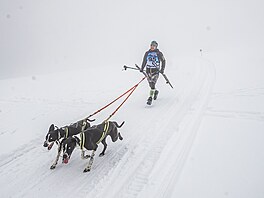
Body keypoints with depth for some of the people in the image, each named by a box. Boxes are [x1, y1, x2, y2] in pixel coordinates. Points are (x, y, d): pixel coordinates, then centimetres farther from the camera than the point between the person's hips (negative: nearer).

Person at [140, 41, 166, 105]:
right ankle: (155, 91, 41)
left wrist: (162, 69, -2)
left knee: (152, 84, -16)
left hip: (155, 70, -4)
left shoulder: (159, 53, -2)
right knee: (151, 84, 9)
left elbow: (163, 61, 7)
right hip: (148, 70, 4)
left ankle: (150, 98, -13)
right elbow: (144, 61, 18)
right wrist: (142, 68, 6)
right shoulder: (147, 53, 8)